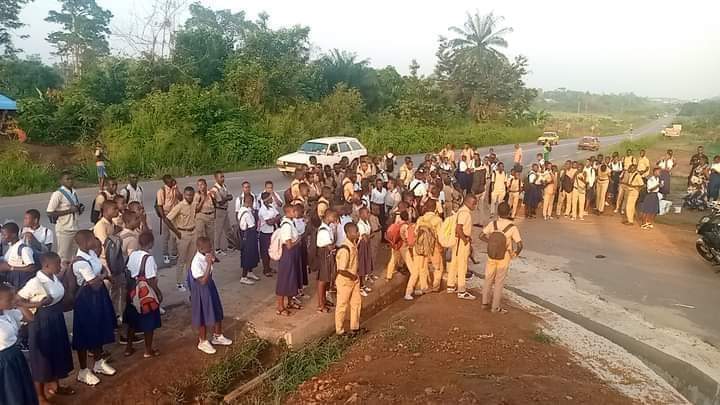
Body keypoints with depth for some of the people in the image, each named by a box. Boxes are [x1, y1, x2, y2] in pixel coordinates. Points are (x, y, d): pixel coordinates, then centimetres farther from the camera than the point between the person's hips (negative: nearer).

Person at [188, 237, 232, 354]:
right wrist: (209, 264, -35)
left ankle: (217, 337, 40)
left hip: (210, 286, 8)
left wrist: (213, 260, -9)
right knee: (203, 317, 10)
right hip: (201, 291, -8)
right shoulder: (196, 262, -31)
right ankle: (203, 342, 31)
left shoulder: (206, 256, -7)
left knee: (217, 312, 20)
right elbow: (203, 281, -31)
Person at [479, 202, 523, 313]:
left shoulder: (492, 224, -8)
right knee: (499, 282, 7)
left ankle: (485, 303, 25)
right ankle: (495, 307, 14)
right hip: (504, 257, -3)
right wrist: (516, 253, 3)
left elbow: (482, 236, -3)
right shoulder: (512, 227, -15)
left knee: (488, 279, 17)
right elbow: (520, 245, -17)